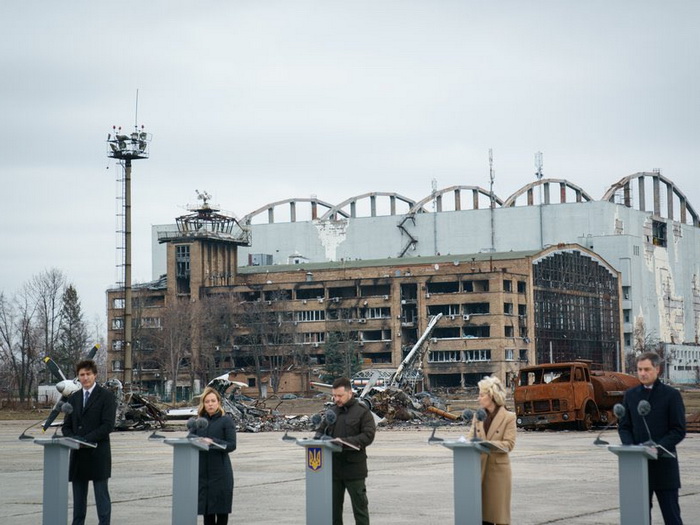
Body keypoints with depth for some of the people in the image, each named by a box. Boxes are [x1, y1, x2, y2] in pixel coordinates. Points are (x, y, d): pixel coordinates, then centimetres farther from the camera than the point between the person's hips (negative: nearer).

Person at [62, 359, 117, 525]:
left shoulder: (106, 396, -2)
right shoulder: (73, 398, 16)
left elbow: (108, 425, -11)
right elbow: (67, 426, 16)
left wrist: (86, 439, -16)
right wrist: (72, 439, -6)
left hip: (98, 454, -5)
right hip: (78, 455, 5)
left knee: (101, 495, -3)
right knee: (78, 496, 8)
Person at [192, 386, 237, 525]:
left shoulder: (226, 420, -2)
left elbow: (231, 445, -9)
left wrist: (212, 442, -21)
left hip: (220, 471, -4)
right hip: (202, 471, 4)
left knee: (221, 509, -1)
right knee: (206, 510, 7)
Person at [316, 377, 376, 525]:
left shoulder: (362, 412, -5)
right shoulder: (332, 411, 12)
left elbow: (368, 436, -13)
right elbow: (321, 430, 19)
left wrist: (345, 442, -24)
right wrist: (320, 436, -6)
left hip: (354, 467, -5)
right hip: (333, 467, 5)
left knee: (359, 504, 2)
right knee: (333, 505, 10)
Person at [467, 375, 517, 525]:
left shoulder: (508, 417, -5)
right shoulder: (478, 416, 10)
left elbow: (509, 444, -12)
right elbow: (471, 437, 10)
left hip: (498, 468, -5)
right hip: (480, 467, 5)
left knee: (498, 510, -1)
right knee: (482, 509, 5)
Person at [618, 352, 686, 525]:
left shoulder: (671, 395, -1)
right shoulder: (630, 395, 11)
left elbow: (679, 431, -5)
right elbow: (624, 427, 12)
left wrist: (658, 447, -18)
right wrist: (630, 445, -9)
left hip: (664, 463, -3)